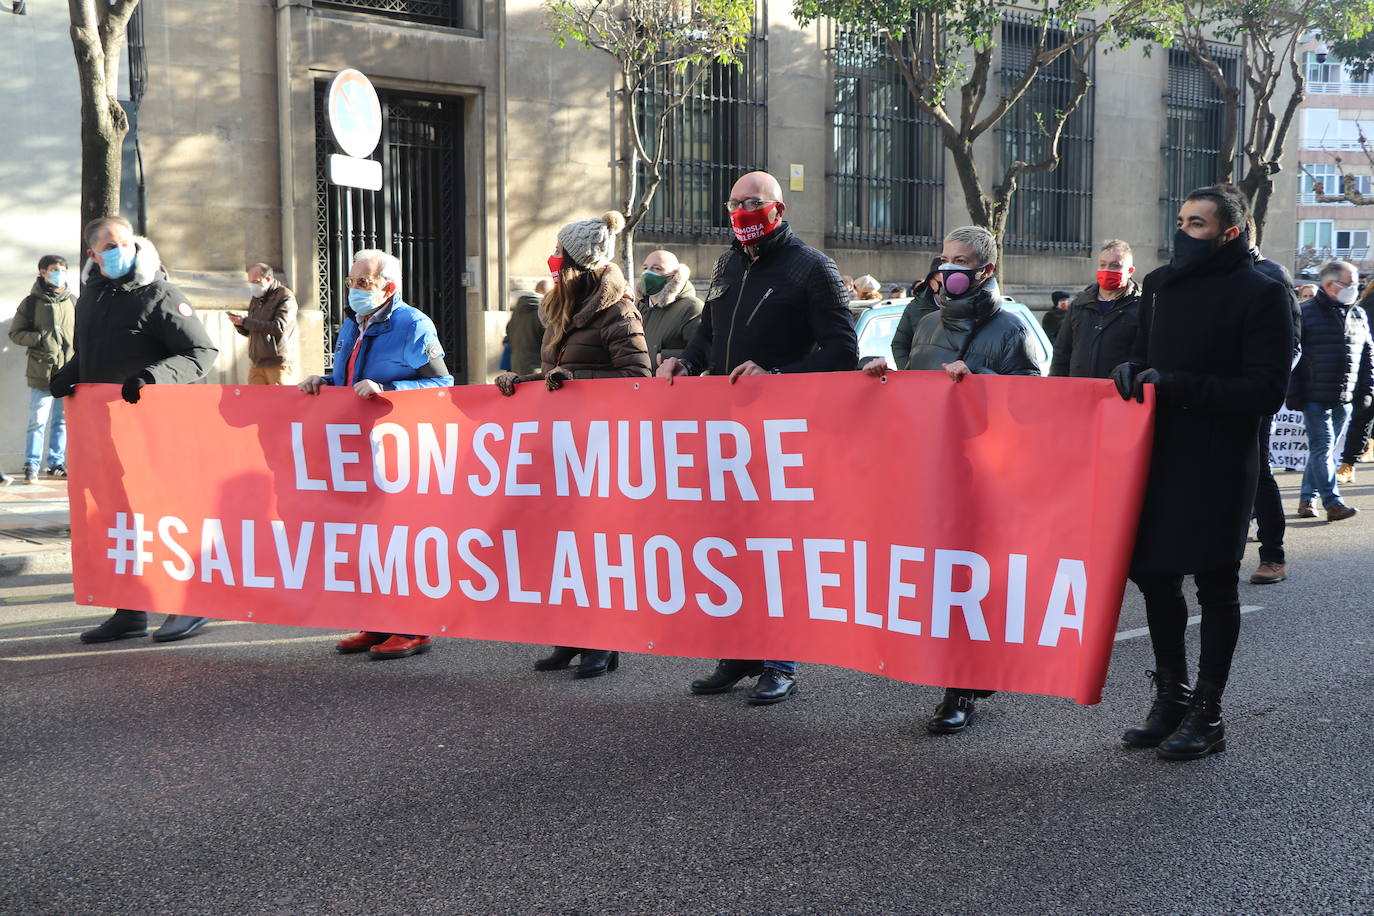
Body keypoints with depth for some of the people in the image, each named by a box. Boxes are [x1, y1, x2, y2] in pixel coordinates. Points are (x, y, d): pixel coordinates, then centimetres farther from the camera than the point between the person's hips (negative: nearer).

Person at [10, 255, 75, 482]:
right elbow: (15, 333, 3)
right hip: (41, 372, -3)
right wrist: (40, 338, -13)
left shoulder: (73, 302, 9)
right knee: (38, 421, -4)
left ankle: (57, 464, 18)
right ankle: (31, 466, 5)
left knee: (62, 420, 9)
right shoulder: (31, 302, 0)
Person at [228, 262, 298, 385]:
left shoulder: (285, 297, -4)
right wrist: (238, 323, -1)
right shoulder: (255, 299, 18)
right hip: (256, 365, 6)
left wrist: (246, 321, -15)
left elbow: (279, 327, -17)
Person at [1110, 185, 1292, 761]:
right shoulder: (1159, 285, 11)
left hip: (1220, 465, -6)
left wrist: (1177, 386, -20)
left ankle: (1206, 714, 13)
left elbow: (1266, 391, -14)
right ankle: (1171, 696, 27)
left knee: (1215, 586, 3)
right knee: (1154, 575, 11)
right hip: (1157, 455, 6)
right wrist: (1133, 370, -4)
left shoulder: (1261, 295, -7)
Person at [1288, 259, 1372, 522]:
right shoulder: (1305, 313, -6)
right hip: (1315, 398, -6)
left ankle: (1307, 499, 19)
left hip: (1344, 400, 6)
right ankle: (1332, 503, -8)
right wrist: (1294, 394, -11)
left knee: (1324, 449, 10)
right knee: (1322, 446, -8)